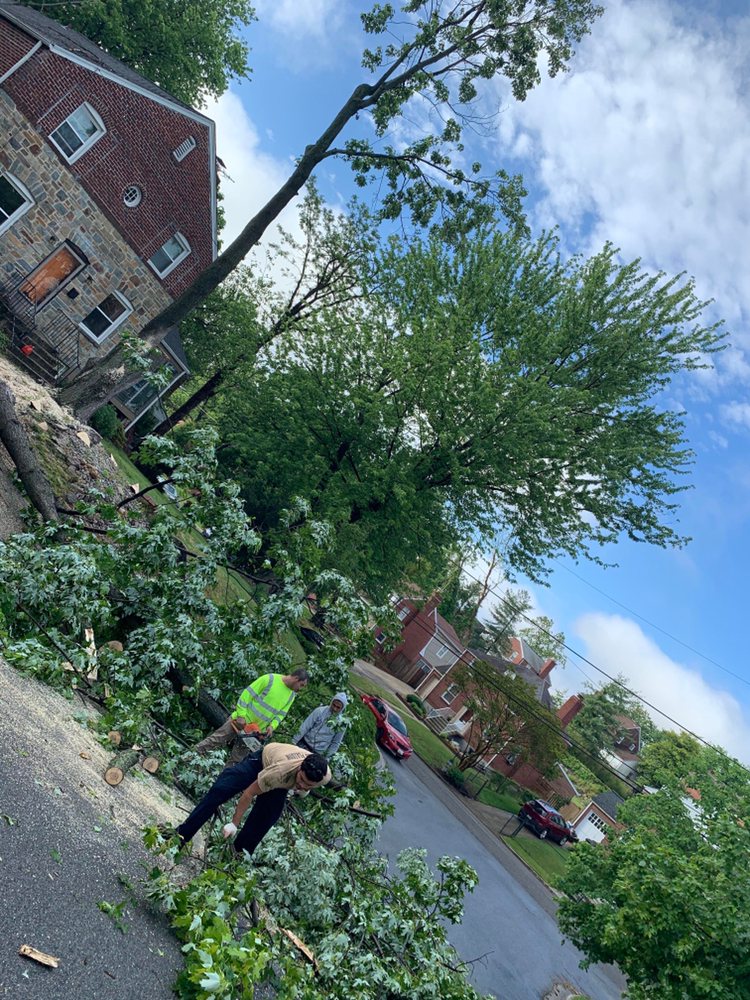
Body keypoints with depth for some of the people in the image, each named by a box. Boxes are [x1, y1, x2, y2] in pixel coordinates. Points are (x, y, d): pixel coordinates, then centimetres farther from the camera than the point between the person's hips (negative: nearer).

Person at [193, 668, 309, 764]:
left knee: (237, 759, 11)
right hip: (241, 720, -5)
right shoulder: (270, 679, -18)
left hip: (255, 731, 5)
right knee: (215, 740, 2)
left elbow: (281, 714, 6)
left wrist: (272, 726, -12)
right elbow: (247, 694, -17)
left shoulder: (291, 695, 2)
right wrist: (241, 716, -20)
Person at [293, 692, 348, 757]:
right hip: (304, 745, 0)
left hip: (319, 753, 0)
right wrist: (293, 741, -7)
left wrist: (327, 757, 2)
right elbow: (305, 727, -8)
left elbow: (336, 743, 4)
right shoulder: (320, 711, -12)